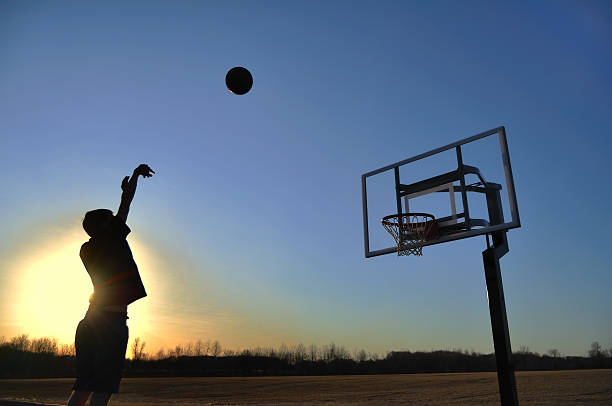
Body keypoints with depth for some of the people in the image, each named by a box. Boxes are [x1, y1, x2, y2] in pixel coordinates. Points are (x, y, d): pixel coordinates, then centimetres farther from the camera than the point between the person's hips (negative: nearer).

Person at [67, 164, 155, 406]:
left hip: (89, 322, 8)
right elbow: (126, 204, 1)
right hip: (112, 321, -8)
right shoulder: (109, 239, -4)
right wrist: (137, 174, 15)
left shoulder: (87, 250, 16)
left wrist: (124, 191, 36)